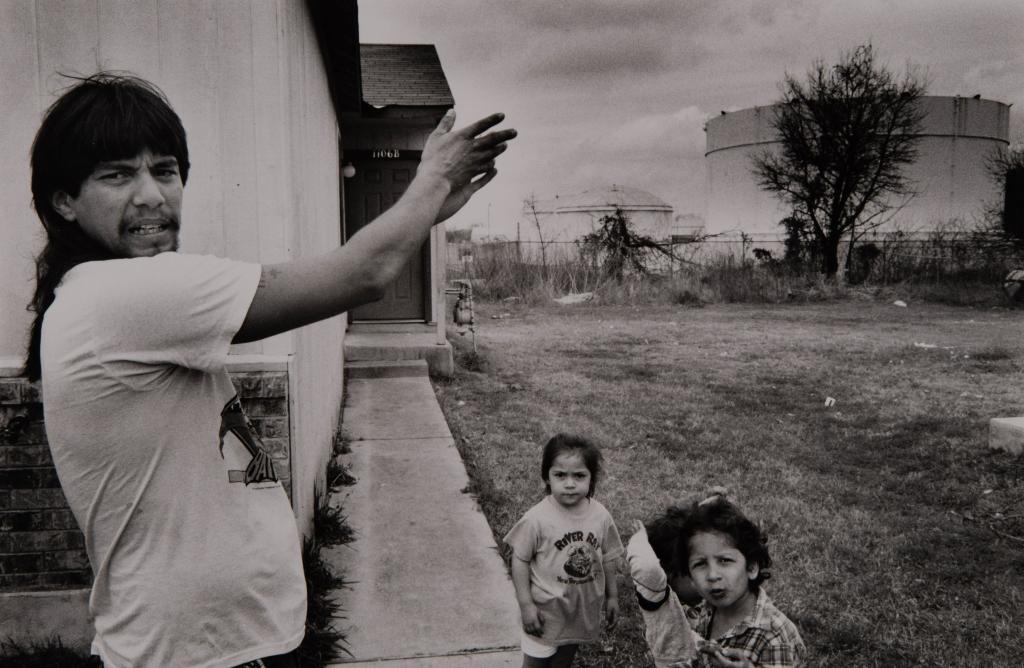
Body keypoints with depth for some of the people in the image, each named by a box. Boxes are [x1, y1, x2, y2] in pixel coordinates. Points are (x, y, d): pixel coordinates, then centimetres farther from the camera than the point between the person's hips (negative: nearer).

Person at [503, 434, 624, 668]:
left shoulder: (601, 516, -12)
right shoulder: (537, 519, -23)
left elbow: (607, 558, 1)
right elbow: (520, 560, -14)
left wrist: (612, 596, 8)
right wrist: (526, 605, -14)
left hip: (583, 610, 4)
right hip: (545, 610, -3)